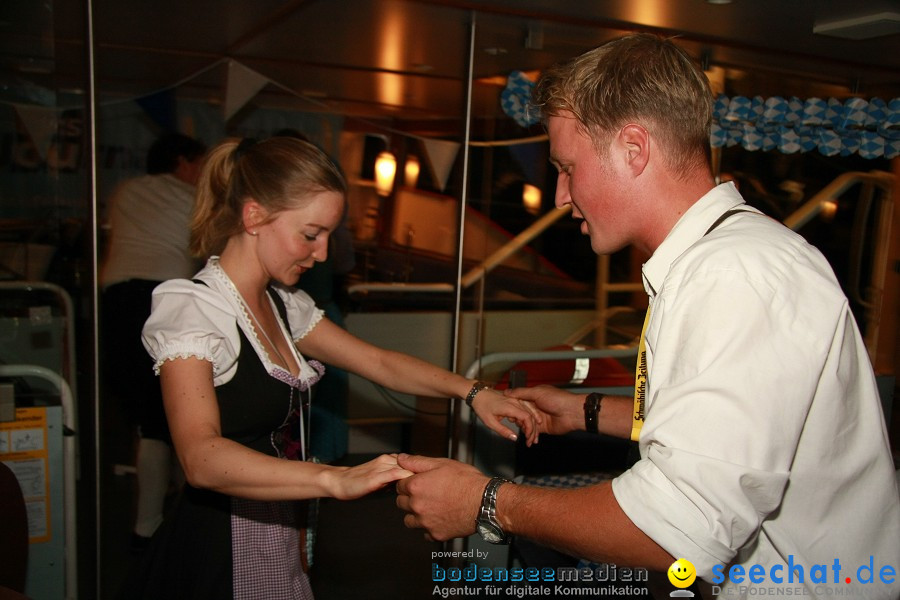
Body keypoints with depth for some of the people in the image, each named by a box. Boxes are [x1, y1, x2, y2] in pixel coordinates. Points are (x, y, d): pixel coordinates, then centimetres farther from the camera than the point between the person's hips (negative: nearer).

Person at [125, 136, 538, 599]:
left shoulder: (282, 304, 7)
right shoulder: (190, 309, -19)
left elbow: (379, 362, 9)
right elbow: (201, 457, -34)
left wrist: (472, 392, -5)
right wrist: (337, 479, -46)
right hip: (218, 558, -7)